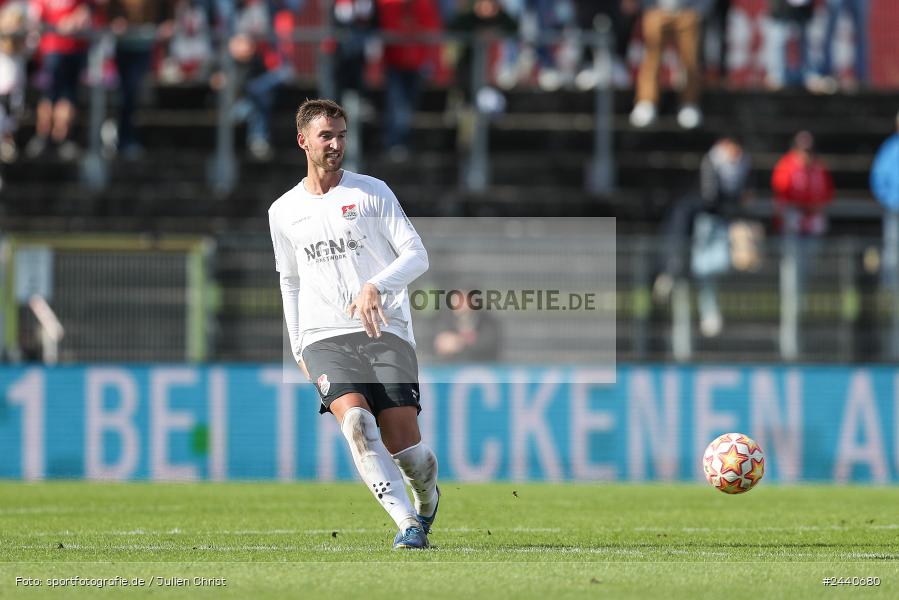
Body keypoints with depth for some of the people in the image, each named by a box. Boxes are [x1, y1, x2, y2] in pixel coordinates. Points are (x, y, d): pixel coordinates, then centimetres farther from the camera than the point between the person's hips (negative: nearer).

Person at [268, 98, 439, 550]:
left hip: (385, 331, -1)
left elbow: (417, 257, 1)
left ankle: (427, 497, 26)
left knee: (404, 444, -10)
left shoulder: (372, 192, 5)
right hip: (324, 337, 1)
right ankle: (408, 525, -28)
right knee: (355, 419, -27)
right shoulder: (284, 212, 14)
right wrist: (299, 349, 18)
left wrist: (376, 286, -17)